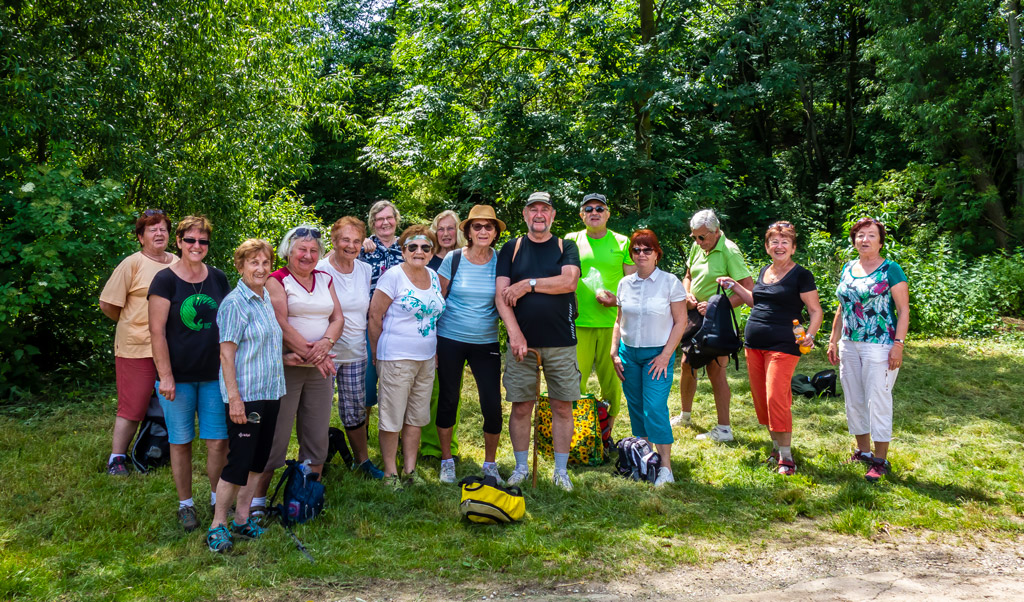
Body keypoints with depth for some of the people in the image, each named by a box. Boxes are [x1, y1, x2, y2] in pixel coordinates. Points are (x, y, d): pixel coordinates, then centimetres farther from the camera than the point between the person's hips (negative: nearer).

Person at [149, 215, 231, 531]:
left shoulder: (218, 279, 6)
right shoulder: (165, 280, -6)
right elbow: (157, 331, -8)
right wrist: (166, 376, -12)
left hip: (214, 375, 3)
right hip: (178, 376, -3)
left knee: (219, 440, 4)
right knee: (180, 442, 7)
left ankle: (218, 500, 20)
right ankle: (185, 505, 22)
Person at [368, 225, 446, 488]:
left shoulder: (433, 276, 9)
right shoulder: (393, 276, -10)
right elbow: (375, 315, -8)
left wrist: (435, 349, 14)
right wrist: (378, 352, -2)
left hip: (426, 358, 6)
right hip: (397, 358, -6)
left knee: (416, 416, 12)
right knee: (392, 417, 1)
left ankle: (410, 470, 23)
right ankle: (390, 473, 13)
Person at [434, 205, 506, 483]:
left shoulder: (501, 262, 0)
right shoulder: (453, 260, -3)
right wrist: (431, 343, 0)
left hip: (486, 342, 1)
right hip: (450, 339, -1)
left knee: (493, 405, -2)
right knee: (448, 400, 8)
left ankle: (490, 464, 18)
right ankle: (446, 461, 26)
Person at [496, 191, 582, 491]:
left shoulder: (566, 247, 8)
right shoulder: (511, 249, 8)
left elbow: (569, 281, -11)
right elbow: (501, 294, -1)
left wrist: (528, 284, -12)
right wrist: (515, 333, -12)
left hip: (560, 342, 0)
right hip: (521, 341, 0)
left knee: (562, 407, 4)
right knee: (521, 407, 4)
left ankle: (561, 471, 15)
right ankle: (521, 467, 19)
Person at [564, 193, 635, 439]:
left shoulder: (622, 243, 10)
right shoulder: (571, 240, 11)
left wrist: (616, 298, -9)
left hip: (613, 325, 1)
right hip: (578, 323, 0)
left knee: (612, 382, 4)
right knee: (574, 383, -3)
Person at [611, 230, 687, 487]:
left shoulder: (670, 282, -6)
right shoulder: (625, 284, 7)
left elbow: (680, 322, -5)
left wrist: (665, 356, -11)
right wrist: (614, 352, 6)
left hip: (657, 354, -4)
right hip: (629, 353, 4)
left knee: (655, 409, -12)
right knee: (636, 407, 8)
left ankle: (665, 468, -4)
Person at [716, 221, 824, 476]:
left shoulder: (801, 275, -4)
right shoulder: (764, 272, 15)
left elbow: (816, 310, -4)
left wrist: (810, 334, -22)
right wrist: (734, 286, 21)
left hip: (782, 346, -7)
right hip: (754, 344, 7)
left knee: (776, 397, -13)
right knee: (761, 398, 9)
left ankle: (786, 455, -3)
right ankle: (776, 445, 24)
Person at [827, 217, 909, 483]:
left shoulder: (890, 270, -6)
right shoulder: (848, 269, 12)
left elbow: (904, 310, -8)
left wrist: (898, 344, -15)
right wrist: (833, 340, 16)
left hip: (879, 346, -6)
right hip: (849, 345, 7)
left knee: (878, 401, -4)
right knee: (853, 400, 12)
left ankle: (881, 460, 5)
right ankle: (862, 450, 25)